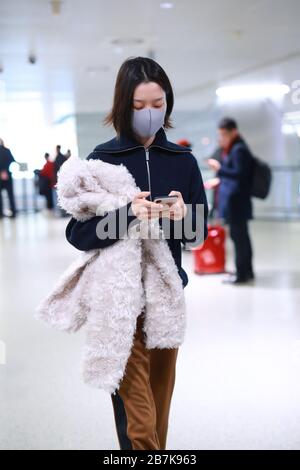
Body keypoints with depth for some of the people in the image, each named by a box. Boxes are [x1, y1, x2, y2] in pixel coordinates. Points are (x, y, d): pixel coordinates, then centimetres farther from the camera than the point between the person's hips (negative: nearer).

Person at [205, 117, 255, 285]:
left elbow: (240, 174, -21)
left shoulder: (239, 149, -15)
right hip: (235, 201, 10)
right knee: (242, 236, 14)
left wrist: (219, 168, -18)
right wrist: (219, 180, 17)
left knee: (238, 236, -4)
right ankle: (248, 271, 22)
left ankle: (242, 274, 2)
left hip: (236, 201, -10)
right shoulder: (234, 148, 15)